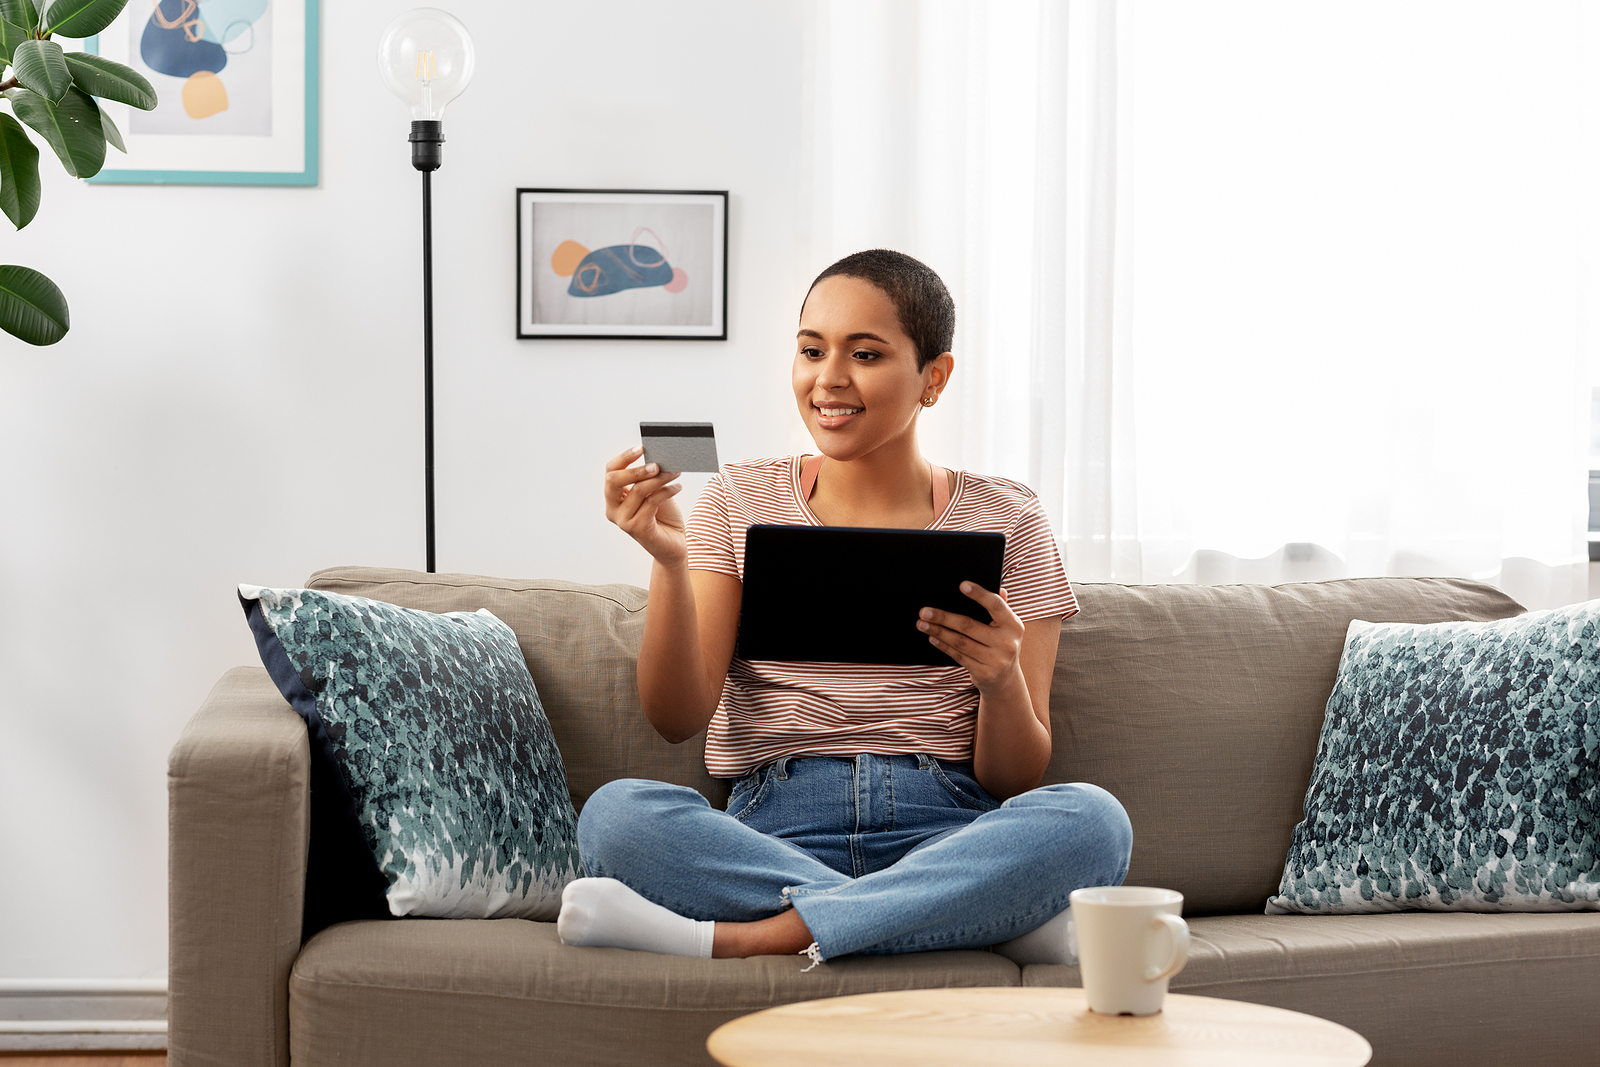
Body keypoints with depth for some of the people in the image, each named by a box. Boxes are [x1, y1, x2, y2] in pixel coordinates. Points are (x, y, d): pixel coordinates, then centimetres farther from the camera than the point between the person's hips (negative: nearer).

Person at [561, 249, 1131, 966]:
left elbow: (1016, 783, 4)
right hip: (774, 834, 0)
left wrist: (1002, 681, -18)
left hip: (944, 839, 0)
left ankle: (740, 937, -27)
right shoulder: (740, 500, 11)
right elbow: (678, 718, -1)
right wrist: (668, 562, -16)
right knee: (615, 813, -31)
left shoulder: (1004, 521, 9)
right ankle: (985, 920, -25)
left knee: (1091, 820, -32)